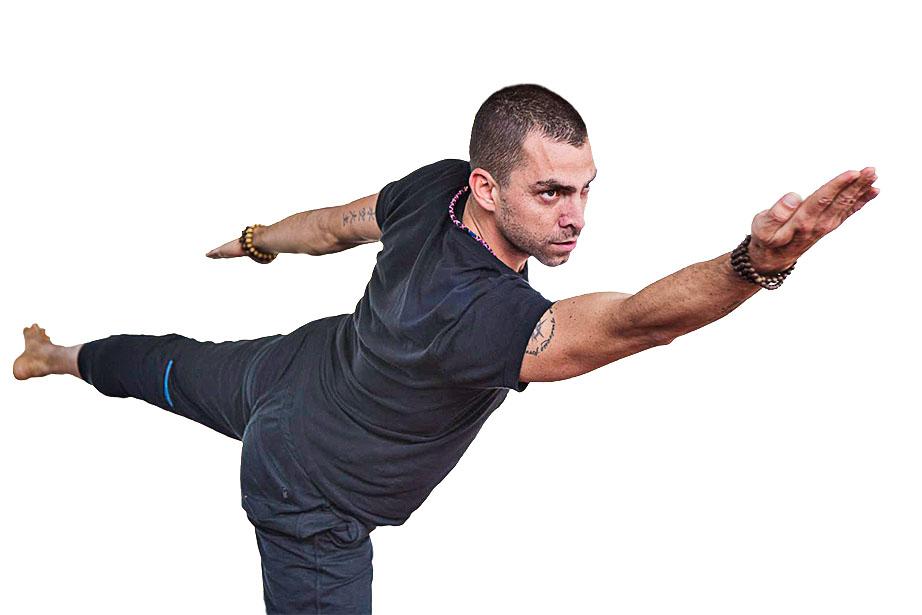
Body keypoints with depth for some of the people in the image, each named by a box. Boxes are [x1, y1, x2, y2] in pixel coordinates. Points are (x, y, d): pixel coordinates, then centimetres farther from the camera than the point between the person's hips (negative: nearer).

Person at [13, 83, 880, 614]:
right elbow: (634, 322, -62)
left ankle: (63, 357, 70)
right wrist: (758, 262, -79)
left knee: (180, 368, 38)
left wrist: (255, 242, 19)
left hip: (297, 368, 9)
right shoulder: (474, 318, -47)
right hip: (312, 502, -9)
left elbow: (338, 223, -2)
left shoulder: (435, 188, -23)